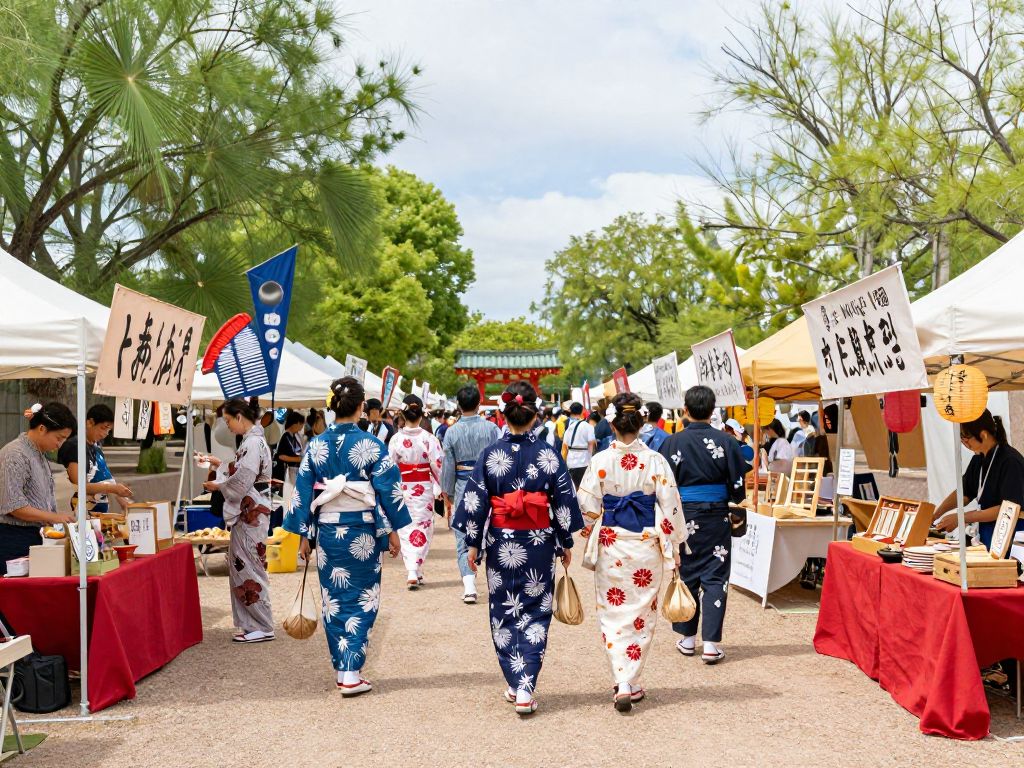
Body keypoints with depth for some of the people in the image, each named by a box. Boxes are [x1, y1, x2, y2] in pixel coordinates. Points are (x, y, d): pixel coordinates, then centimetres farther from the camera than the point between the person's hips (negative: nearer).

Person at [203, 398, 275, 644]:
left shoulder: (253, 443, -18)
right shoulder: (252, 440, 12)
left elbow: (242, 482, -20)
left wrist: (217, 485, -5)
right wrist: (221, 465, 19)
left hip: (250, 513, -10)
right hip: (247, 512, 10)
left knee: (249, 568, -3)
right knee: (241, 566, 13)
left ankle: (262, 627, 5)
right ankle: (252, 623, 20)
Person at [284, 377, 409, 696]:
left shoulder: (316, 446, 0)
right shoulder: (371, 445, -8)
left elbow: (303, 492, 2)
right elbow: (389, 490, -7)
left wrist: (304, 535, 9)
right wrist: (392, 530, 2)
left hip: (328, 530, 3)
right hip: (362, 532, -3)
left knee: (333, 600, 13)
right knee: (361, 601, 6)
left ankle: (342, 669, 20)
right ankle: (351, 673, 2)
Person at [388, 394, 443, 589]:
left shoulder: (396, 439, -7)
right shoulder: (428, 438, -10)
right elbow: (438, 465, -8)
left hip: (402, 488, 1)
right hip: (423, 489, -1)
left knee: (406, 529, 12)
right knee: (421, 528, 7)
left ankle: (413, 572, 11)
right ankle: (414, 571, -2)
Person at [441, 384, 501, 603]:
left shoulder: (452, 431, -3)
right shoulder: (491, 428, -6)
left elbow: (448, 465, 0)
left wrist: (447, 496, 10)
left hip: (463, 486, 0)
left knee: (463, 538, 5)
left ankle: (469, 586, -6)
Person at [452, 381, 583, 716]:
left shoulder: (490, 455, -6)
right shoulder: (549, 455, -6)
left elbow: (475, 502, -4)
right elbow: (564, 502, -2)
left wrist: (473, 543, 5)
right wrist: (566, 543, 9)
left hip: (501, 543, 0)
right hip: (539, 543, 0)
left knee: (504, 614, 14)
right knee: (535, 613, 8)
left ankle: (515, 686, 21)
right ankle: (526, 690, 2)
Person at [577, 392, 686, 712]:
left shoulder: (600, 461, -8)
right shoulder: (656, 461, -7)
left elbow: (588, 508, -5)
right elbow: (670, 506, -3)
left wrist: (590, 532, 15)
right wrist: (674, 546, 8)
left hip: (610, 544, -1)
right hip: (647, 544, 1)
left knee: (613, 614, 8)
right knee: (642, 615, 12)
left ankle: (623, 684, 0)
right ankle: (630, 683, 16)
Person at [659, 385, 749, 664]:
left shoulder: (673, 442, -7)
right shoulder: (727, 442, -6)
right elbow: (738, 490, -2)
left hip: (683, 517, 0)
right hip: (716, 518, 0)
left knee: (686, 576, 13)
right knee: (715, 578, 6)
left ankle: (688, 638, 22)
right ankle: (711, 644, 2)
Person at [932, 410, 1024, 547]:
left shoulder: (1011, 462, -19)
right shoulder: (978, 459, 3)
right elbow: (964, 494, 11)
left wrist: (961, 518, -22)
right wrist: (932, 517, -2)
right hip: (985, 533, 7)